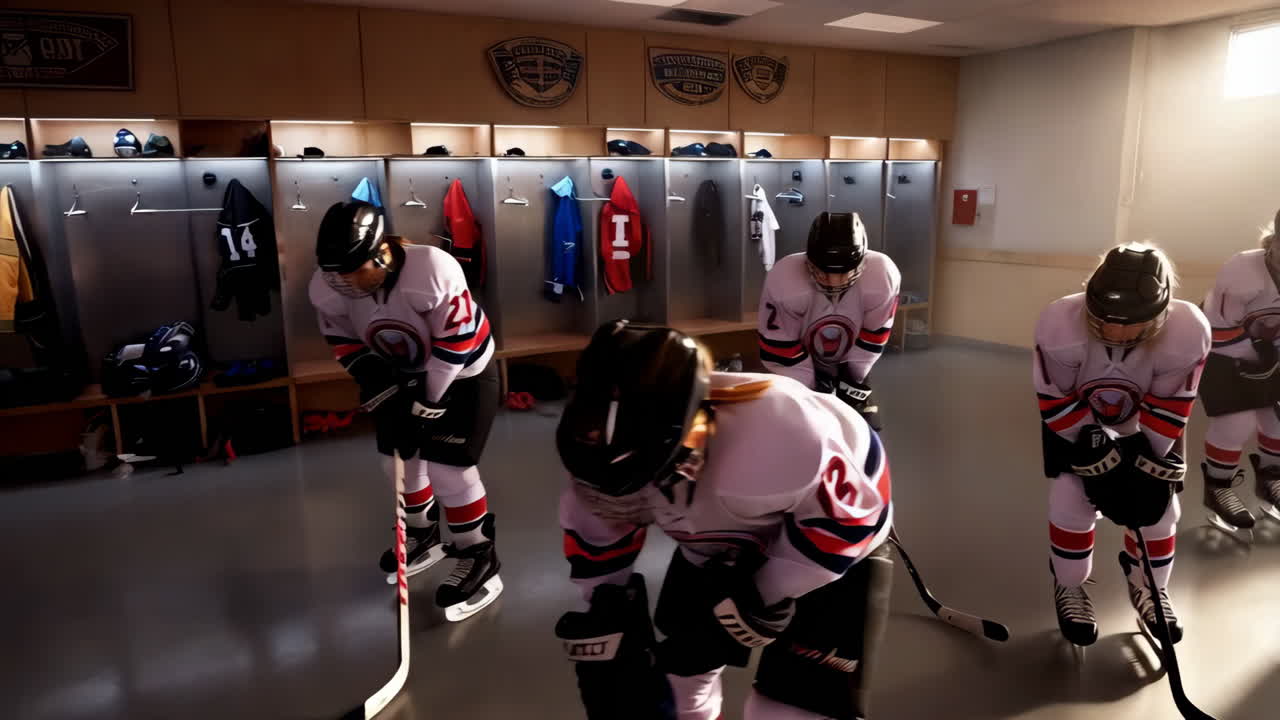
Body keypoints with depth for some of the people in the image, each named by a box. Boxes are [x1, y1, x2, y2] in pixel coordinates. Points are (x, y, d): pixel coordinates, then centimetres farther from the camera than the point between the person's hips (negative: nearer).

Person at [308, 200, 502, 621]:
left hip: (462, 374, -6)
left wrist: (429, 401, -22)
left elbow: (456, 341, -28)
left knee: (447, 466, -10)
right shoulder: (328, 287, -18)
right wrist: (379, 384, -16)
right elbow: (344, 340, -3)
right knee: (398, 458, 12)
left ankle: (479, 559, 8)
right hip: (403, 375, 6)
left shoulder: (433, 270, -35)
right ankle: (423, 535, 39)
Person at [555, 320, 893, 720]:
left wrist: (767, 596, -21)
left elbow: (849, 516, -27)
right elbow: (597, 547, -5)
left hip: (833, 538, -4)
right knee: (678, 683, 13)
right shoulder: (620, 451, -25)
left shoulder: (775, 432, -44)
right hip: (723, 546, 5)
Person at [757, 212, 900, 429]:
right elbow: (780, 351, -27)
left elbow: (873, 338, -19)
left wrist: (853, 382, -12)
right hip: (800, 365, -1)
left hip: (849, 363, 2)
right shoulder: (784, 281, -39)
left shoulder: (881, 276, -36)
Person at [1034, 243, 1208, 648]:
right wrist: (1099, 458, -24)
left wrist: (1146, 465, -22)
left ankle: (1149, 588, 30)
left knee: (1157, 505, 2)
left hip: (1144, 429, 2)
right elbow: (1057, 405, -26)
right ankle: (1069, 589, 14)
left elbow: (1167, 414, -21)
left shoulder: (1186, 334, -33)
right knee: (1071, 501, -11)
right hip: (1072, 425, -2)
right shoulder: (1060, 325, -38)